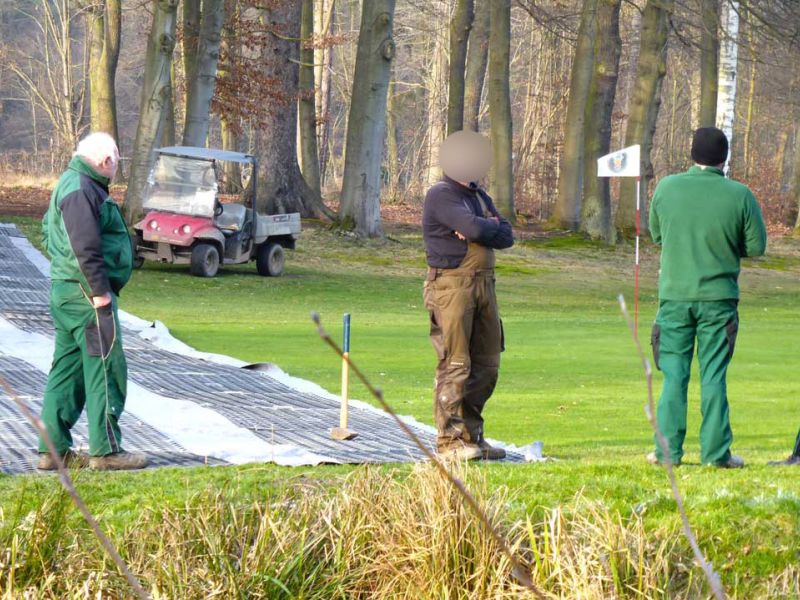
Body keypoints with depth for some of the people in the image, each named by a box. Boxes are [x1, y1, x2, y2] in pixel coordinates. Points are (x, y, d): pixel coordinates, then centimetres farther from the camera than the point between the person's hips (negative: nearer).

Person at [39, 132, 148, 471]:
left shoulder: (70, 185, 18)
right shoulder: (82, 191, -16)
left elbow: (48, 232, 26)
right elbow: (85, 247, -24)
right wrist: (99, 292, -21)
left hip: (64, 291, 11)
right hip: (86, 292, -11)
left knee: (67, 369, 12)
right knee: (106, 369, -6)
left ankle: (54, 449, 14)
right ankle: (105, 450, -5)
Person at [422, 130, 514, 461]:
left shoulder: (479, 196, 19)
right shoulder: (440, 195, -8)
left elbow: (506, 236, 7)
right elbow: (474, 227, -21)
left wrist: (480, 230, -11)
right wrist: (493, 226, 0)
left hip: (483, 283, 8)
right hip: (451, 284, -8)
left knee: (486, 365, 9)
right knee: (455, 364, -8)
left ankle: (471, 435, 18)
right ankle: (449, 440, -5)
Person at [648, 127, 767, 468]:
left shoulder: (666, 188, -3)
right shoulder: (739, 196, -8)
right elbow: (756, 247, 0)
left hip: (674, 296, 1)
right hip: (719, 298, -1)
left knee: (673, 376, 7)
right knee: (713, 378, 5)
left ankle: (668, 450, 6)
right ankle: (716, 452, 5)